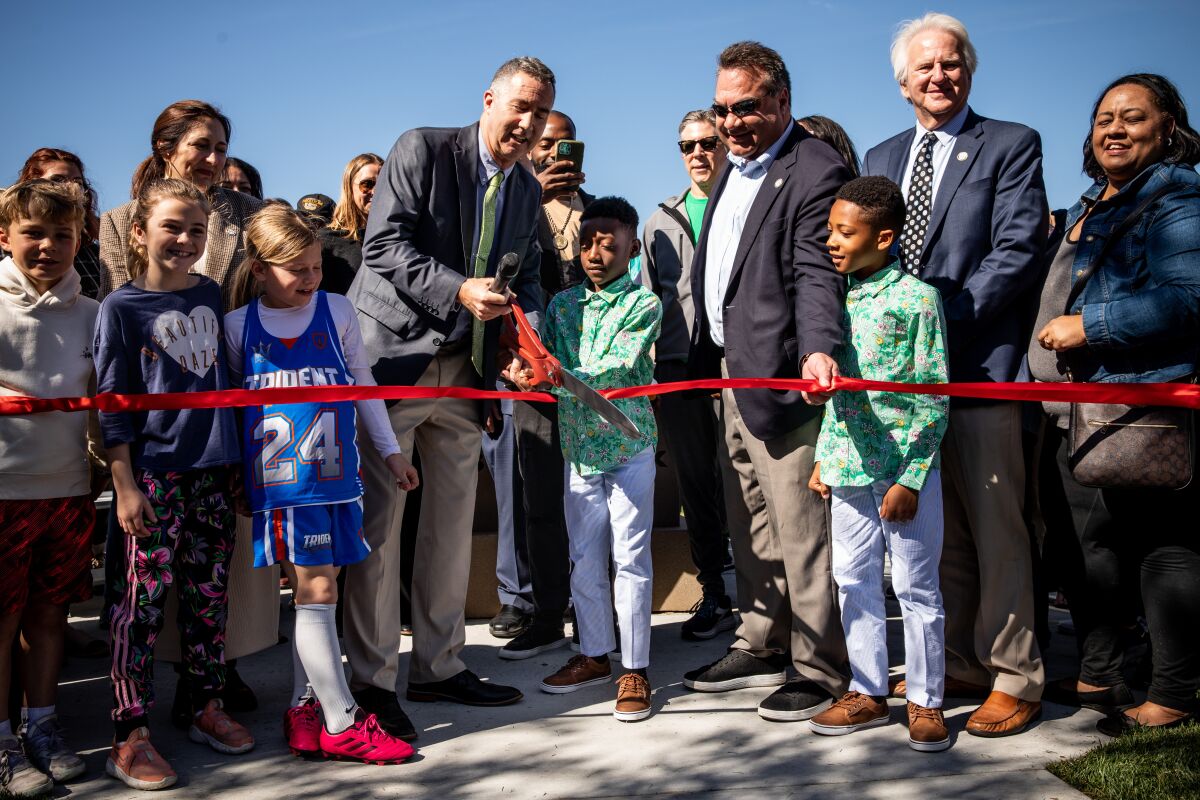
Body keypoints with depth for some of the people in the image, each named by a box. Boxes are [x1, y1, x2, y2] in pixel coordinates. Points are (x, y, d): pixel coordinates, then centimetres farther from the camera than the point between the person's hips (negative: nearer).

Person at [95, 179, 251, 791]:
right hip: (154, 471, -5)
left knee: (210, 593, 10)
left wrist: (238, 459, 16)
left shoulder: (210, 294, 10)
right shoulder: (121, 307, -3)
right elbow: (112, 404, -5)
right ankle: (130, 735, 5)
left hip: (214, 468, 5)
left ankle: (206, 708, 24)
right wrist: (125, 485, -10)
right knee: (145, 596, -3)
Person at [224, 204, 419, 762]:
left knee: (312, 591, 7)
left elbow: (363, 385, 12)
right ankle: (341, 723, 3)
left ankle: (303, 709, 20)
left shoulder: (337, 311, 6)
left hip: (336, 474, 2)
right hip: (281, 480, -2)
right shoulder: (238, 326, 2)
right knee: (316, 591, -4)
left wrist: (391, 451, 14)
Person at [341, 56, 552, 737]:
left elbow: (528, 278, 15)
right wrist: (458, 290, -26)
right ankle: (372, 680, 7)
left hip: (465, 369, 7)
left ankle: (439, 666, 23)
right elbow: (385, 244, -15)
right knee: (379, 520, -3)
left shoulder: (528, 191, 13)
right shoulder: (421, 150, -6)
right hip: (394, 356, -6)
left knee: (453, 520, 11)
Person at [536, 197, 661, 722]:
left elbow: (617, 369, -21)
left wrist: (561, 376, -35)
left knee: (630, 557, 0)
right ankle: (594, 655, 26)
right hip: (579, 446, 4)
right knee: (584, 559, 11)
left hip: (629, 446, -4)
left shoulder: (644, 304, -7)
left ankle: (634, 669, 9)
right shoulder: (562, 304, 8)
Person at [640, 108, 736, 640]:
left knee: (742, 482, -6)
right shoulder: (662, 221, 20)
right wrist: (646, 367, 12)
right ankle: (713, 596, 18)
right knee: (695, 487, 8)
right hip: (676, 367, 5)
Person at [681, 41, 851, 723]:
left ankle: (821, 671, 8)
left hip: (779, 375, -10)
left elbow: (817, 275, -22)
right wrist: (706, 357, 17)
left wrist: (817, 349, -38)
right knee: (750, 524, 17)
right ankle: (763, 648, 30)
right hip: (730, 371, 10)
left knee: (800, 527, -4)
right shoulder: (737, 169, 17)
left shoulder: (816, 170, -12)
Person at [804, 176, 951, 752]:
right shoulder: (839, 299, 8)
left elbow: (934, 399, -10)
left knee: (915, 587, 4)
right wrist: (823, 458, 12)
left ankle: (925, 701, 17)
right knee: (853, 581, 12)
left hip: (903, 468, -6)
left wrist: (910, 479, -14)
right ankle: (868, 693, 25)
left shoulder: (917, 298, -9)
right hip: (849, 466, 6)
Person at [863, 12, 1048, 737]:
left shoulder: (1012, 145, 2)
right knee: (938, 532, 12)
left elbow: (1017, 251, -9)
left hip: (979, 366, -5)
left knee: (996, 530, -1)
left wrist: (942, 320, -16)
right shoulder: (881, 158, 18)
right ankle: (958, 665, 23)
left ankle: (1015, 678, 10)